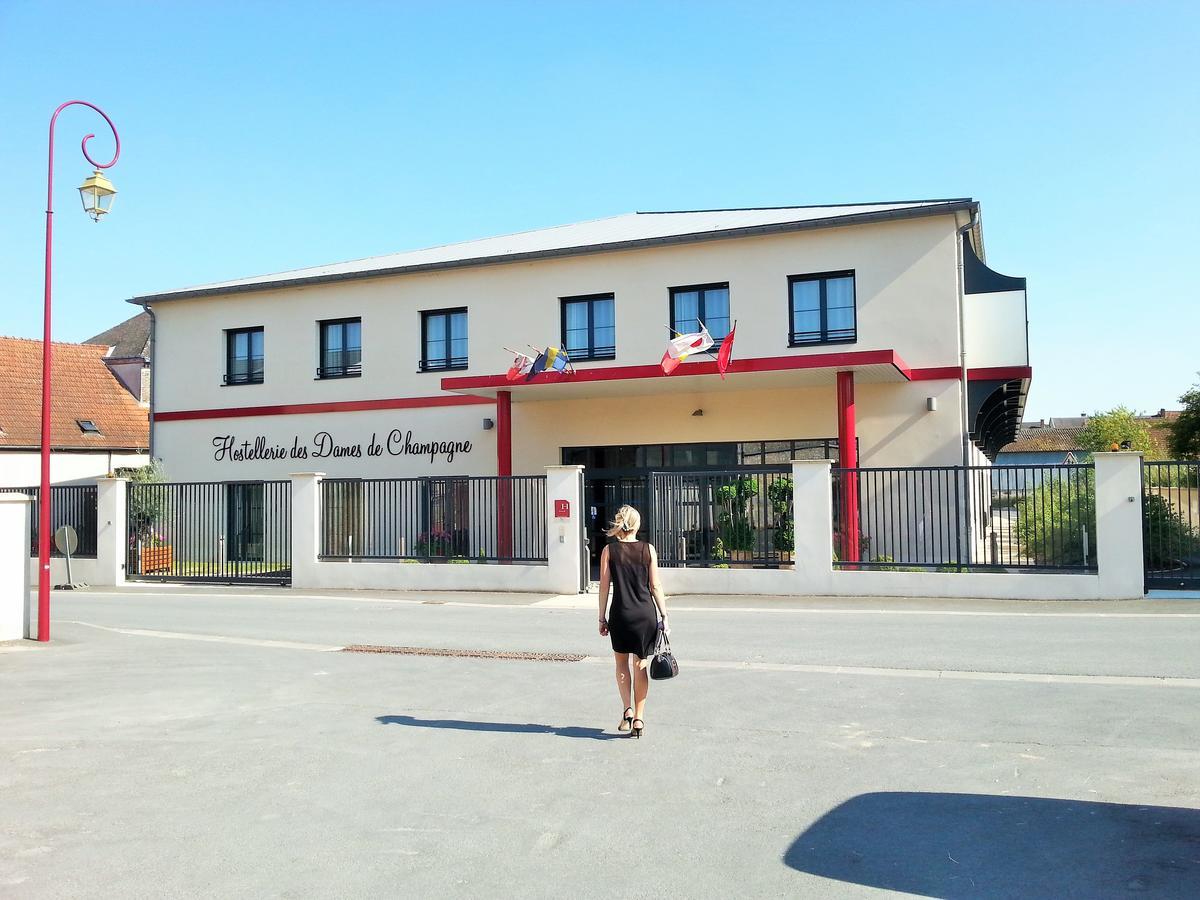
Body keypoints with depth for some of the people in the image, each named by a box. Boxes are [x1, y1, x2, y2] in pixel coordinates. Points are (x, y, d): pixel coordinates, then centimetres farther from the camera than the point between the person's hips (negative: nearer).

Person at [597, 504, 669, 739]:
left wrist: (602, 618, 5)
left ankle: (628, 710, 2)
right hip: (646, 614, 1)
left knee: (622, 663, 17)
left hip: (620, 614, 0)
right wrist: (664, 616, 4)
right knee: (641, 666, 9)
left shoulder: (609, 550, -3)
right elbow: (655, 586, -1)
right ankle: (639, 718, 9)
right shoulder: (648, 549, -1)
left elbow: (604, 586, -2)